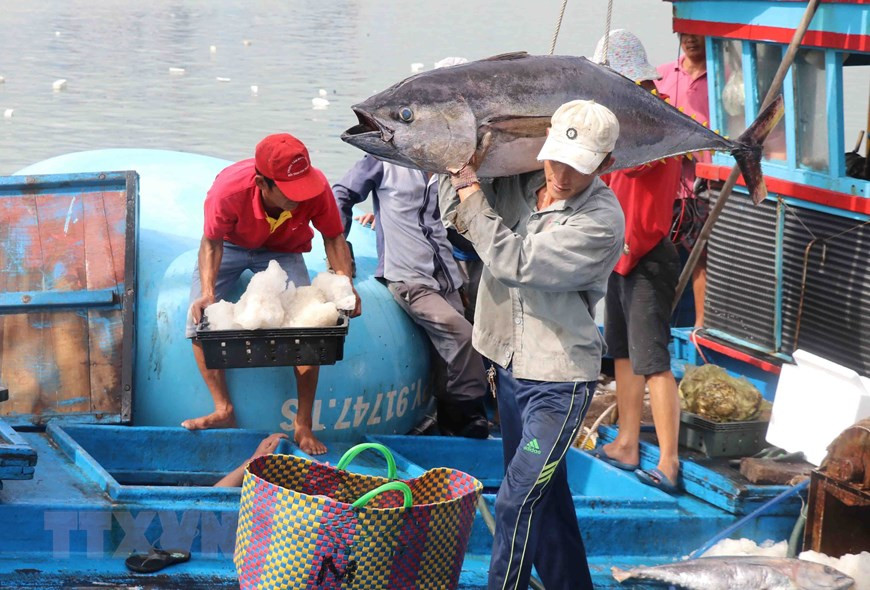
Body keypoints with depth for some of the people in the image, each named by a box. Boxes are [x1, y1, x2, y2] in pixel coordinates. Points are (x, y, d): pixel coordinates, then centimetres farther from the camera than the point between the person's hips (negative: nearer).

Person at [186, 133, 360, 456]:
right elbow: (211, 243, -23)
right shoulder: (229, 188, -39)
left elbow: (333, 236, -15)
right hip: (230, 246, 0)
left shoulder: (316, 188, -34)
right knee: (199, 318, -19)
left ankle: (303, 425, -8)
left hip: (282, 251, 0)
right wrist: (207, 292, -36)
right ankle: (223, 410, -11)